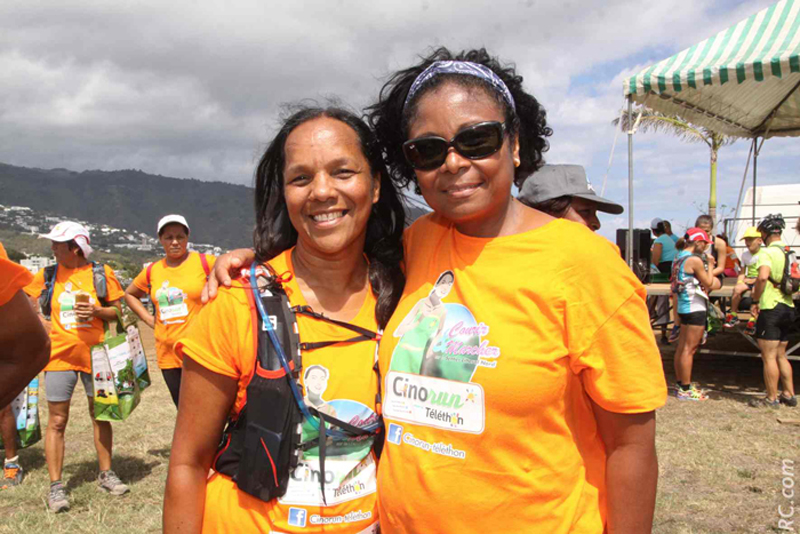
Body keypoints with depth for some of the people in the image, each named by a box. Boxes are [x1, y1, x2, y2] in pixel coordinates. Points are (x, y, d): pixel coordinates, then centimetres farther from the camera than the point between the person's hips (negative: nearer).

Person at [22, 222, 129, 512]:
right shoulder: (47, 275, 3)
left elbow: (117, 310, 2)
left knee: (100, 415, 11)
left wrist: (96, 311, -17)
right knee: (57, 421, 1)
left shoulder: (102, 273, -1)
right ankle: (56, 486, 9)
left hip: (95, 354, 0)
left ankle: (106, 474, 24)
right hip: (59, 356, 1)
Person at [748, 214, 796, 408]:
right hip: (788, 307, 8)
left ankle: (771, 398, 5)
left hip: (771, 308, -8)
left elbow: (763, 276, -31)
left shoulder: (767, 252, -14)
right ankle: (789, 394, 23)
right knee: (780, 355, 18)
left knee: (769, 357, 0)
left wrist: (755, 300, -18)